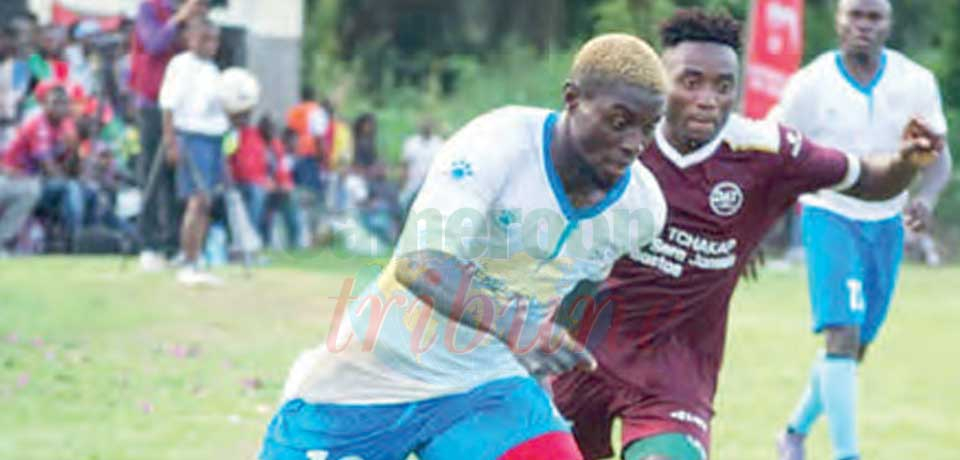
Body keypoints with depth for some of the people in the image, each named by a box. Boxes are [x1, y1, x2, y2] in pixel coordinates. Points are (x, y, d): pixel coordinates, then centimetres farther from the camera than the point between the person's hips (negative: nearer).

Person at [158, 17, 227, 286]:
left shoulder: (212, 69, 17)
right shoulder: (181, 65, -7)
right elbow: (169, 105, -12)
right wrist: (171, 142, -17)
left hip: (215, 137, 8)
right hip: (192, 136, -8)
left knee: (205, 204, 8)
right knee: (198, 201, -13)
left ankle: (195, 265, 13)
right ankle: (188, 266, -12)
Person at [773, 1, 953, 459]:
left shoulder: (916, 83, -4)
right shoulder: (810, 85, -11)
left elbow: (938, 157, -1)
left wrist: (926, 197, -23)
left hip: (886, 224, 4)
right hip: (830, 218, -4)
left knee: (855, 349, 11)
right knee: (843, 336, -19)